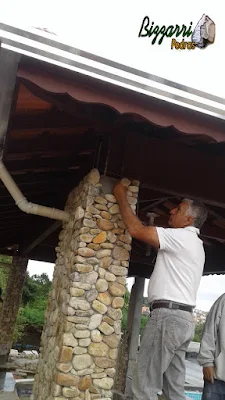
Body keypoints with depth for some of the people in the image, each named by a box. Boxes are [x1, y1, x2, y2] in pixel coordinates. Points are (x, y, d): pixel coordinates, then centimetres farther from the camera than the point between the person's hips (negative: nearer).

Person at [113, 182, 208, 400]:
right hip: (182, 319, 10)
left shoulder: (182, 237, -9)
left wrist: (121, 196, -2)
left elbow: (136, 230, -14)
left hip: (168, 316, -10)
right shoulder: (193, 243, 21)